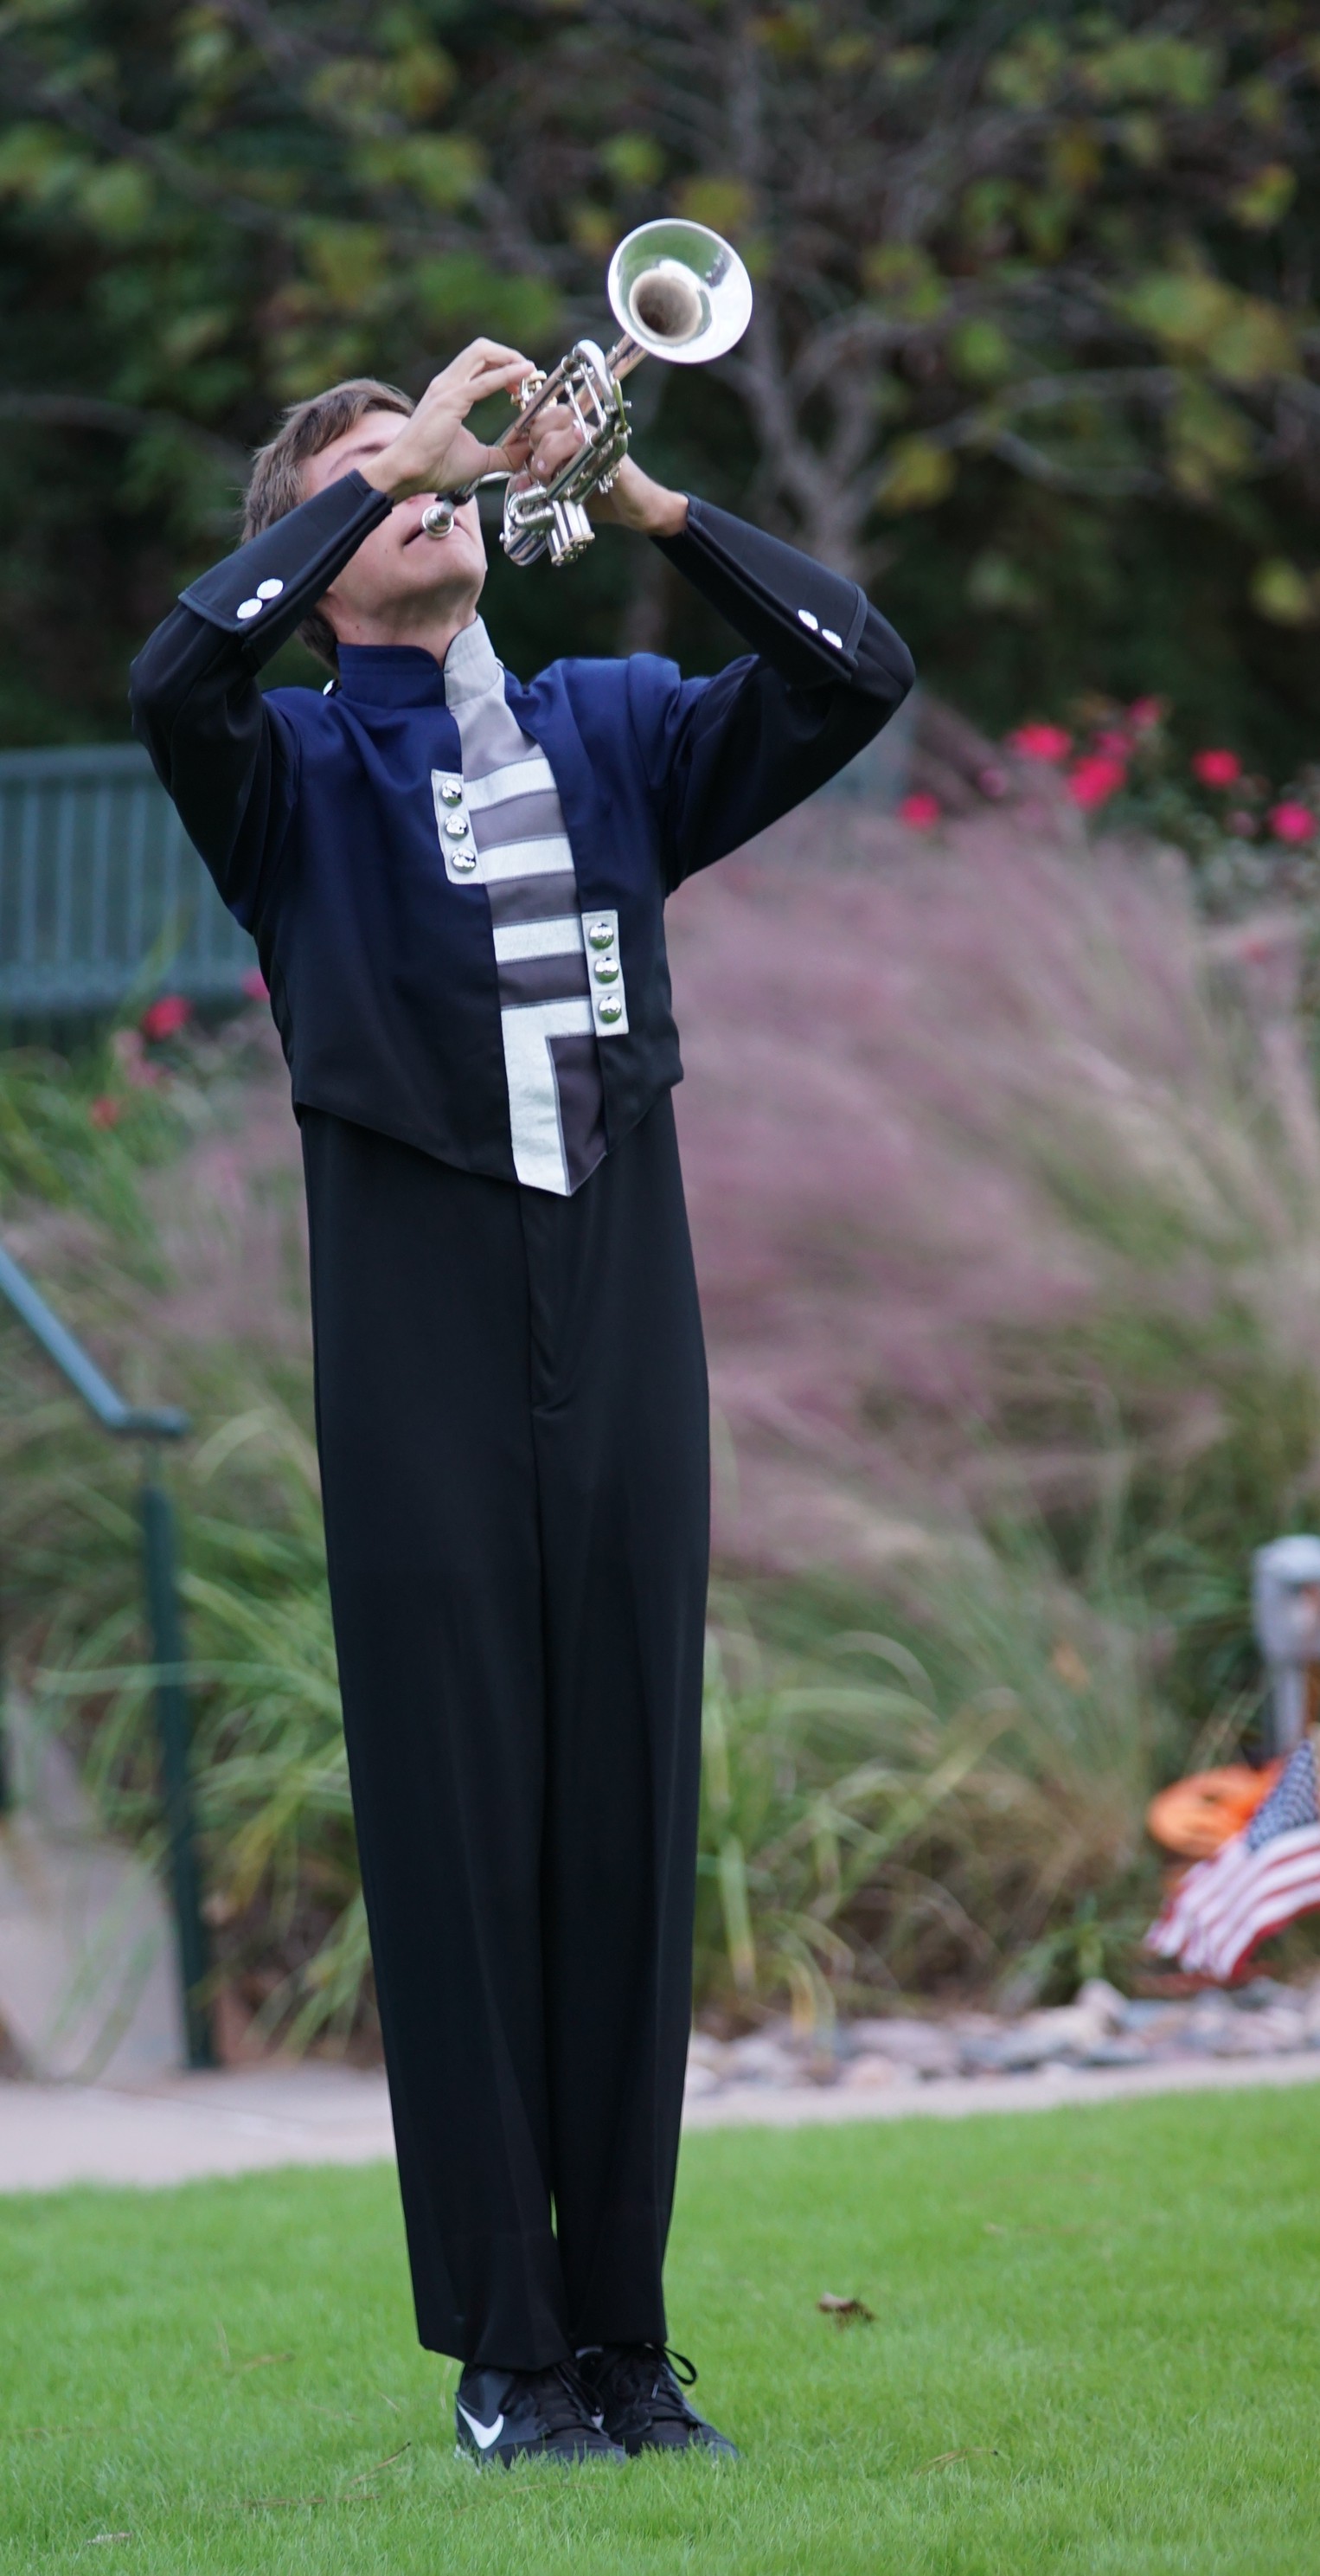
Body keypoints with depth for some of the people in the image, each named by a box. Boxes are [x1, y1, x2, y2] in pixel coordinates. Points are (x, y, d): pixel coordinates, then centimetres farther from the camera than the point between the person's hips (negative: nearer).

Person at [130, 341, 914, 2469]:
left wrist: (648, 499, -5)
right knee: (460, 1825, -3)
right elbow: (177, 680, -15)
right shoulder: (298, 762, 7)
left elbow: (854, 673, 4)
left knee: (631, 1817, 3)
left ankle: (627, 2335, 8)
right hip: (422, 1328, -3)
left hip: (626, 1310, 3)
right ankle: (505, 2350, 0)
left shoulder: (612, 731, 16)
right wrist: (383, 465, -12)